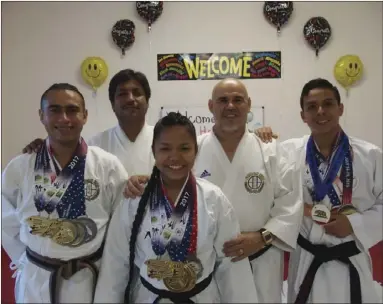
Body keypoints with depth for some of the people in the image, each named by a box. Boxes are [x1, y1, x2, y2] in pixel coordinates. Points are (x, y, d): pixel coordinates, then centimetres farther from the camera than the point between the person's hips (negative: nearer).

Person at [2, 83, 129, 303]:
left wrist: (106, 264, -2)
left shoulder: (108, 166, -10)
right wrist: (27, 261, 4)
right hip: (36, 279, 1)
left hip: (89, 278, -1)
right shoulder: (19, 168, -7)